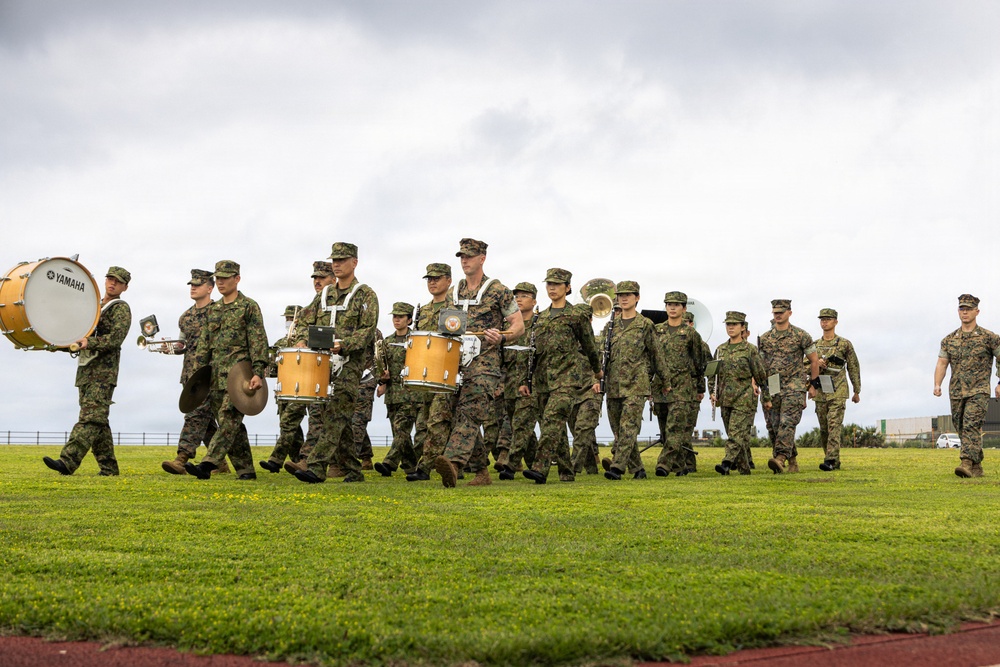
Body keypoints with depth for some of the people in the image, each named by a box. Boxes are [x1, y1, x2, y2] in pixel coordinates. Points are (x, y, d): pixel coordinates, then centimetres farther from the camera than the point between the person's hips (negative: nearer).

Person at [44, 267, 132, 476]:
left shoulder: (121, 309, 0)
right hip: (85, 369, 8)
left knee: (90, 417, -16)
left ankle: (68, 462, -27)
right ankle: (108, 467, 12)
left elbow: (115, 338, -14)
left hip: (103, 372, -8)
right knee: (97, 420, 7)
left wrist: (90, 343, -26)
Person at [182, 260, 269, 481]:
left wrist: (258, 372, -17)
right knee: (232, 425, 6)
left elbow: (258, 342, -8)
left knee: (228, 419, -15)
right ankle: (246, 470, 11)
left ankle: (207, 465, -25)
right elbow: (204, 343, 18)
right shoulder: (213, 309, 18)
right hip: (216, 375, 7)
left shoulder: (249, 307, -1)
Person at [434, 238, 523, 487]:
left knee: (470, 413, -22)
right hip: (457, 361, 7)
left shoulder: (497, 290, -2)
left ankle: (453, 462, -39)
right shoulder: (457, 291, 16)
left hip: (485, 363, -7)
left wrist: (501, 337, -21)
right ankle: (482, 473, 17)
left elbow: (519, 326, -3)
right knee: (462, 417, 7)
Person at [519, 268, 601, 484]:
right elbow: (533, 351, 18)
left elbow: (589, 346, 9)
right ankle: (567, 472, 16)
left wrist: (597, 371, 19)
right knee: (555, 426, 7)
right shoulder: (541, 318, 16)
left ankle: (540, 468, -29)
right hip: (543, 379, 6)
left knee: (553, 419, -20)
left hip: (568, 377, -6)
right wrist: (526, 381, 14)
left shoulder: (577, 315, 0)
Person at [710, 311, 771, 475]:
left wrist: (766, 398, 1)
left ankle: (727, 463, -25)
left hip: (744, 400, -5)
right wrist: (713, 393, 6)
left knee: (737, 433, -14)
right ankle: (744, 467, 19)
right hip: (725, 400, 5)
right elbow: (712, 374, 18)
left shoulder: (750, 350, -3)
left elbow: (761, 376, 0)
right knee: (737, 436, 10)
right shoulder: (720, 350, 11)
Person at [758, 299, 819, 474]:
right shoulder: (764, 338, 11)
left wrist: (813, 384, 5)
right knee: (773, 426, 3)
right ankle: (792, 461, 15)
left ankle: (780, 458, -29)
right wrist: (760, 385, 7)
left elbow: (814, 361, 6)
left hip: (793, 386, -5)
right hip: (771, 389, 5)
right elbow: (761, 364, 17)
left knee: (787, 422, -18)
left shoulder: (801, 336, 0)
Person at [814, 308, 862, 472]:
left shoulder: (845, 344, 2)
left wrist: (857, 391, 7)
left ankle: (830, 460, -21)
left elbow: (854, 368, 7)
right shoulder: (814, 345, 12)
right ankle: (835, 462, 18)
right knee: (824, 429, 7)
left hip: (838, 392, -4)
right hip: (820, 392, 5)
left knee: (834, 425, -15)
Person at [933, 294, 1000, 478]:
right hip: (956, 392, 5)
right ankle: (977, 467, 20)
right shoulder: (949, 340, 10)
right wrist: (937, 384, -7)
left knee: (972, 426, -19)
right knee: (962, 429, 9)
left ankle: (967, 464, -27)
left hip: (978, 392, -5)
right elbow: (942, 363, 6)